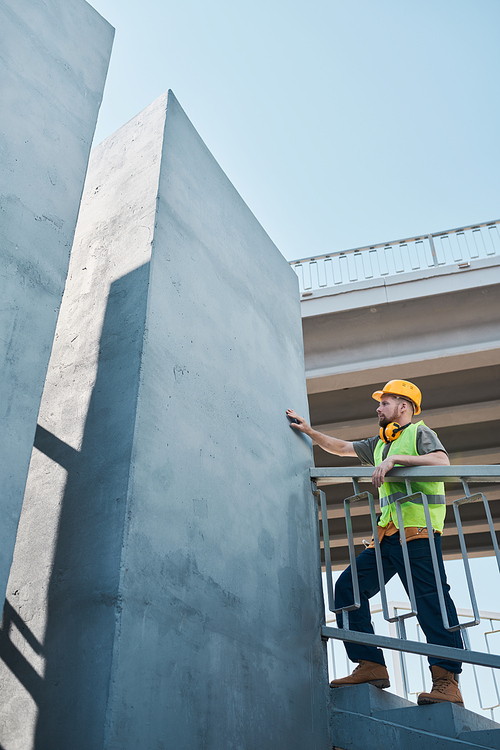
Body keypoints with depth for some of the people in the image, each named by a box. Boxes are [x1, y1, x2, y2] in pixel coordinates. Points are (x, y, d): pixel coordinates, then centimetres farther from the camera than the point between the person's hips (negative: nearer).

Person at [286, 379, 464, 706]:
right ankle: (371, 665, 0)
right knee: (348, 586, 0)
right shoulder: (380, 443, 27)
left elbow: (442, 462, -16)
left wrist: (396, 458, -20)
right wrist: (310, 431, 28)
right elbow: (342, 447, 33)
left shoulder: (420, 432, 3)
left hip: (417, 529, -8)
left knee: (430, 598, -13)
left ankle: (447, 680, -11)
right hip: (389, 533, 8)